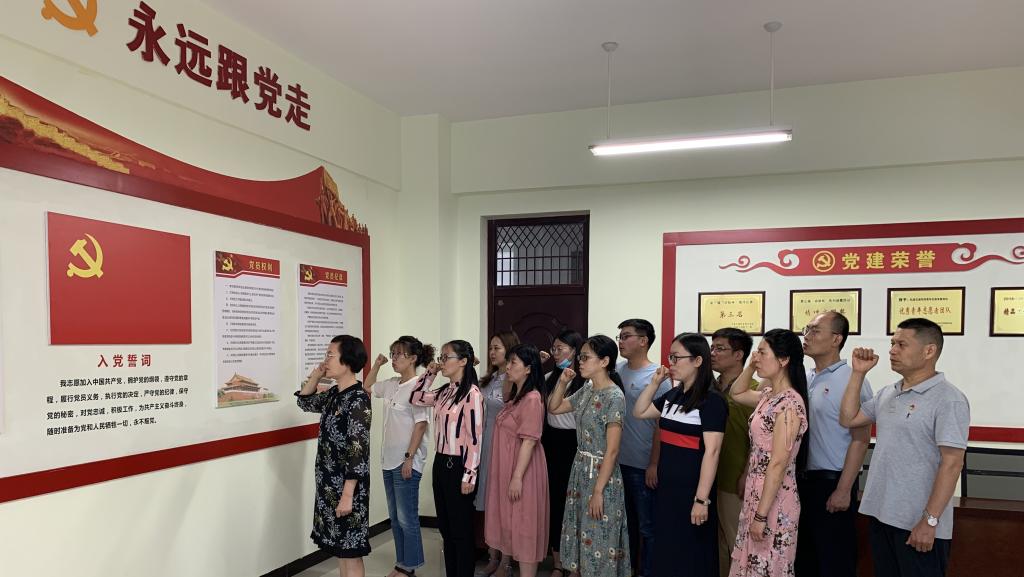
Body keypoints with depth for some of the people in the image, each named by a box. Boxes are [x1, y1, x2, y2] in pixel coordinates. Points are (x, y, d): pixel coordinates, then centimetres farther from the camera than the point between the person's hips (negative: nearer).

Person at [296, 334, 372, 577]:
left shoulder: (358, 400, -19)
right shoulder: (334, 394, 6)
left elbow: (358, 452, -21)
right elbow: (305, 402, 24)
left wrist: (347, 495, -21)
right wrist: (315, 375, 7)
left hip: (347, 486, -8)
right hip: (329, 484, 8)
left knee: (350, 552, 3)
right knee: (339, 549, 17)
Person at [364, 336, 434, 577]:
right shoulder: (391, 384, 8)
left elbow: (420, 424, -18)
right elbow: (367, 387, 26)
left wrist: (409, 458, -19)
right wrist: (377, 364, 13)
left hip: (407, 461, -8)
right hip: (389, 459, 8)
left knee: (406, 517, 2)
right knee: (394, 516, 16)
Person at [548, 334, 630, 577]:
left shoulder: (614, 397, -18)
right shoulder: (586, 390, 5)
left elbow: (612, 450, -19)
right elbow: (553, 407, 18)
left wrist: (598, 490, -19)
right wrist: (563, 382, 2)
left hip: (601, 474, -8)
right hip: (580, 470, 8)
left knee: (598, 539, 5)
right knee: (583, 536, 17)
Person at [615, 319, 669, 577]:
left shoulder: (657, 377, -11)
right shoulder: (616, 372, 5)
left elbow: (661, 425, -12)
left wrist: (654, 464, -14)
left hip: (643, 466, -6)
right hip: (617, 461, 6)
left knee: (647, 526, 7)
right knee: (625, 521, 19)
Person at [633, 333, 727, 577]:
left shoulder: (712, 400, -15)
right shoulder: (672, 395, 7)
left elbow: (711, 452, -18)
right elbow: (639, 413, 17)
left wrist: (702, 499, -21)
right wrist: (654, 382, 4)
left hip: (691, 490, -7)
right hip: (666, 486, 7)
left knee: (689, 557, 7)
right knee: (665, 552, 16)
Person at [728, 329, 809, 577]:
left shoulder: (789, 403, -20)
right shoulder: (768, 395, 6)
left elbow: (778, 464, -22)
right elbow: (737, 393, 25)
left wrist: (761, 514, -19)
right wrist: (751, 365, 8)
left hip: (774, 501, -9)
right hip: (756, 494, 9)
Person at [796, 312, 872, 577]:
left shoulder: (851, 381, -12)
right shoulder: (803, 379, 8)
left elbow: (860, 439, -14)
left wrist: (844, 490, -16)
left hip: (832, 482, -6)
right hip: (801, 480, 6)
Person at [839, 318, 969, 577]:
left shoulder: (948, 399, -13)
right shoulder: (887, 393, 9)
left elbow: (951, 464, -17)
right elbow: (848, 419, 11)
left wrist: (930, 521, -20)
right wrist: (858, 373, 5)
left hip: (918, 523, -7)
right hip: (881, 514, 7)